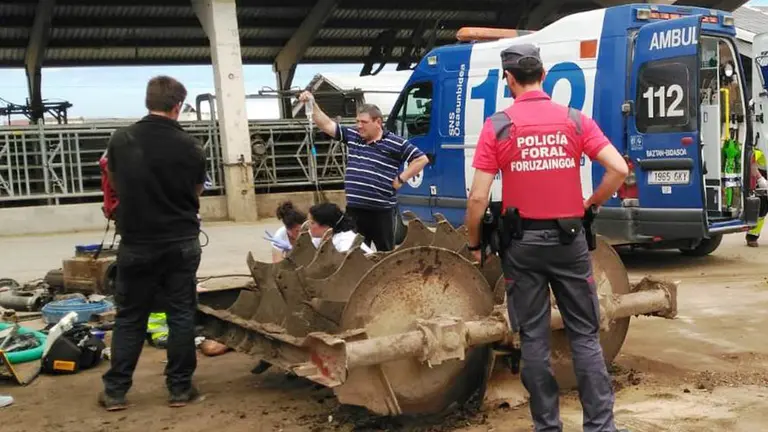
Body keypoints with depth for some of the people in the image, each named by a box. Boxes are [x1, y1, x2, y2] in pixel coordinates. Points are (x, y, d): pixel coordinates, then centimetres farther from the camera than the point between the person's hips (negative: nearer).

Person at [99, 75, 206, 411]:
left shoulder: (120, 140, -6)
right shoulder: (190, 146, -9)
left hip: (136, 243, 1)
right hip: (182, 243, -1)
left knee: (129, 317, 11)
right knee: (181, 315, 9)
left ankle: (115, 390, 16)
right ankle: (180, 388, 14)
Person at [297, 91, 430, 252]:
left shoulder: (395, 143, -5)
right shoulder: (351, 136, 10)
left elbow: (422, 159, -4)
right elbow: (326, 125, 9)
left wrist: (401, 179, -6)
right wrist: (312, 104, -2)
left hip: (381, 210, -5)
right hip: (354, 209, 5)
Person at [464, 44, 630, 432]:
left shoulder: (498, 125, -6)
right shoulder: (575, 120, -1)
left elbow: (478, 197, -10)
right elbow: (619, 170, -7)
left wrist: (475, 243, 3)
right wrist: (591, 205, 8)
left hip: (523, 242, -1)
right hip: (568, 239, 1)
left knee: (533, 338, 9)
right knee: (585, 334, 10)